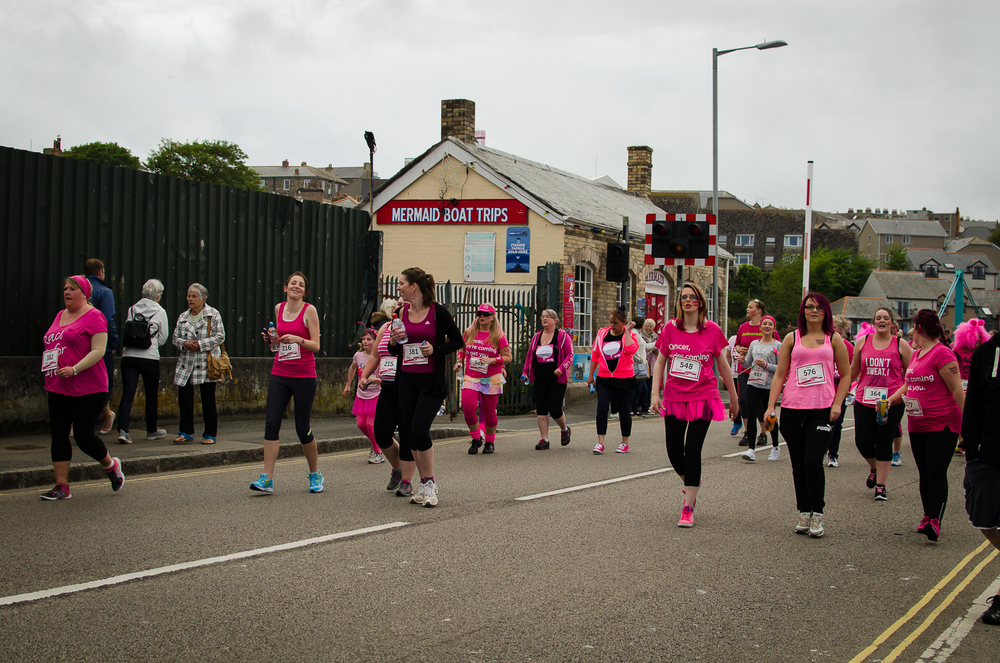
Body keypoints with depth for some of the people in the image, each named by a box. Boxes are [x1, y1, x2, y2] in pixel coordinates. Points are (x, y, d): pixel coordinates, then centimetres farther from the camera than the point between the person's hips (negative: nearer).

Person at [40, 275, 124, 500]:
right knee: (58, 435, 3)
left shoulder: (93, 316, -8)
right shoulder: (60, 315, 16)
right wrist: (48, 366, 12)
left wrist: (75, 369, -25)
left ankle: (111, 465, 23)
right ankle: (62, 487, 8)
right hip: (58, 388, 8)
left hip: (88, 388, -8)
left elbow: (98, 351, -16)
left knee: (84, 435, -5)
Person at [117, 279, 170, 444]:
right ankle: (152, 430, 25)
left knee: (127, 393, -2)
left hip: (129, 355, 2)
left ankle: (123, 430, -16)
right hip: (150, 357, -2)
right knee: (151, 395, 12)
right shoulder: (160, 312, 1)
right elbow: (163, 337, 6)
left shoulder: (132, 309, 8)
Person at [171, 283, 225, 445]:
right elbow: (176, 338, 14)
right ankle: (186, 433, 9)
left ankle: (210, 434, 8)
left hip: (207, 364, -4)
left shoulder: (213, 315, 1)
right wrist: (184, 344, -8)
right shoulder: (183, 317, 15)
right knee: (184, 397, 0)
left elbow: (220, 337, -5)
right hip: (186, 364, 4)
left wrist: (201, 345, -14)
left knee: (208, 399, 0)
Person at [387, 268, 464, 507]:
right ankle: (424, 484, 18)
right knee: (409, 433, 6)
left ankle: (430, 483, 1)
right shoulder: (401, 312, 7)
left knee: (419, 431, -16)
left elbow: (457, 341, 0)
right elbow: (394, 351, 15)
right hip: (406, 380, 6)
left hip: (431, 381, -6)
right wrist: (393, 341, -6)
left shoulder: (438, 312, -7)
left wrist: (435, 349, -15)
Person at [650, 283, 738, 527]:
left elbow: (723, 365, 6)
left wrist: (734, 398, 11)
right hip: (674, 398, 2)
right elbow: (660, 362, 6)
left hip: (702, 398, -2)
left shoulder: (712, 330, -3)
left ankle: (688, 508, 2)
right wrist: (655, 393, -3)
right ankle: (691, 483, 36)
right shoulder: (670, 328, 1)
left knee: (692, 451, -7)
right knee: (674, 451, 3)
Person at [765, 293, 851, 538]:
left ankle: (817, 514, 0)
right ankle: (804, 513, 17)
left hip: (822, 410, -2)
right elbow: (780, 375, 9)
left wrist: (837, 404, -3)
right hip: (792, 408, 2)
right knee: (798, 465, 6)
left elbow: (846, 375, 10)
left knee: (813, 461, -12)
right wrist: (771, 407, 1)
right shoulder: (792, 339, 9)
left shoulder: (833, 339, 7)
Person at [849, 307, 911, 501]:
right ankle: (874, 469, 31)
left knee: (884, 444, 0)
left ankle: (880, 486, 9)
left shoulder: (901, 345, 2)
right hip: (864, 401, 2)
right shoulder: (863, 342, 8)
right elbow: (854, 370, 19)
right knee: (863, 442, -1)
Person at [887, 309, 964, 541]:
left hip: (942, 425, -9)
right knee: (924, 474, 11)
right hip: (917, 425, 9)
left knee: (936, 473, -13)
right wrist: (891, 399, 5)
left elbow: (957, 390, -15)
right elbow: (908, 385, 23)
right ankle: (928, 517, 17)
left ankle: (935, 522, -19)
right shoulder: (916, 355, 14)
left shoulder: (942, 353, -13)